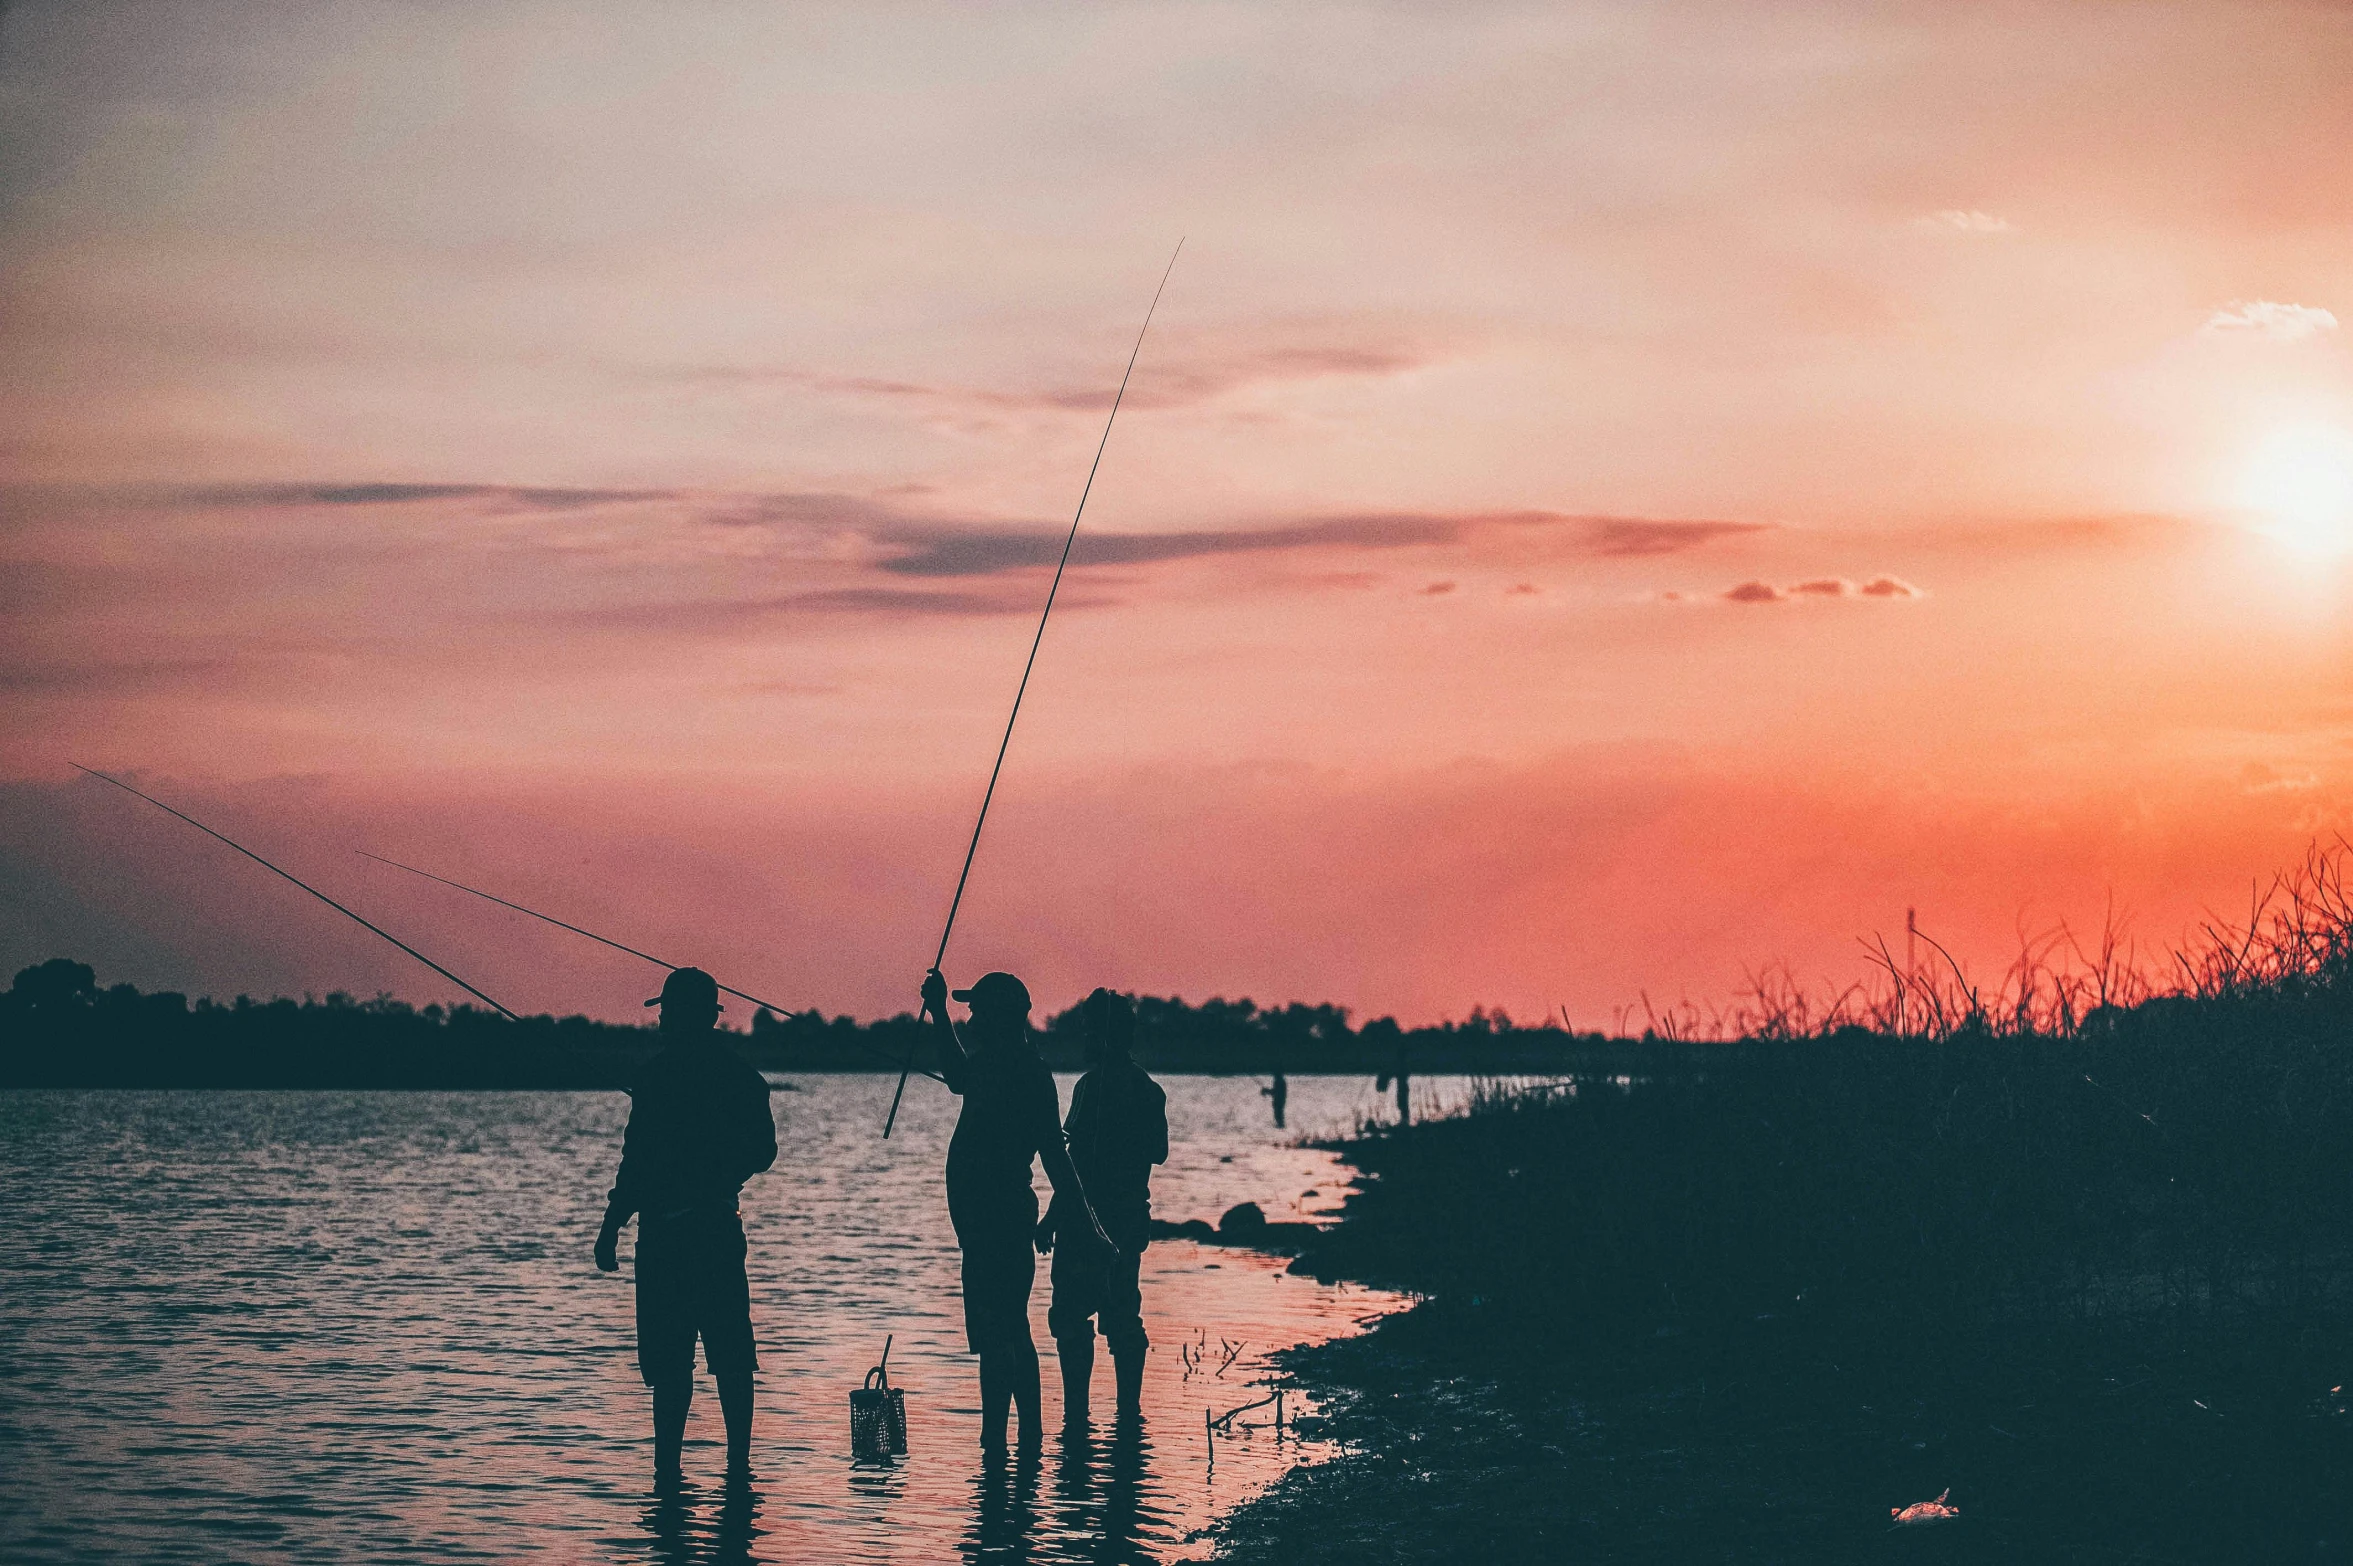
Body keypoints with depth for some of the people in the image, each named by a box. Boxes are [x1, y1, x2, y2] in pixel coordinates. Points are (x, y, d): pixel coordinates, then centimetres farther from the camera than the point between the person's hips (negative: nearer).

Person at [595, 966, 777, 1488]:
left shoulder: (657, 1076, -12)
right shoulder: (741, 1075, 7)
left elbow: (638, 1161, -15)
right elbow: (762, 1152, 13)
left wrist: (611, 1227, -10)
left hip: (666, 1230, -5)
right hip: (720, 1225, 5)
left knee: (669, 1359, -3)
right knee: (730, 1351, 10)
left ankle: (668, 1466, -4)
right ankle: (738, 1463, 10)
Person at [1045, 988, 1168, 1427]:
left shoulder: (1093, 1085, -14)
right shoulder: (1149, 1090, 9)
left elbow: (1080, 1160, -18)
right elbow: (1158, 1154, 19)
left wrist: (1052, 1218, -15)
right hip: (1130, 1219, 8)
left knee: (1070, 1316, -3)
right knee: (1123, 1316, 13)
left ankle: (1076, 1414, -7)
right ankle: (1129, 1411, 12)